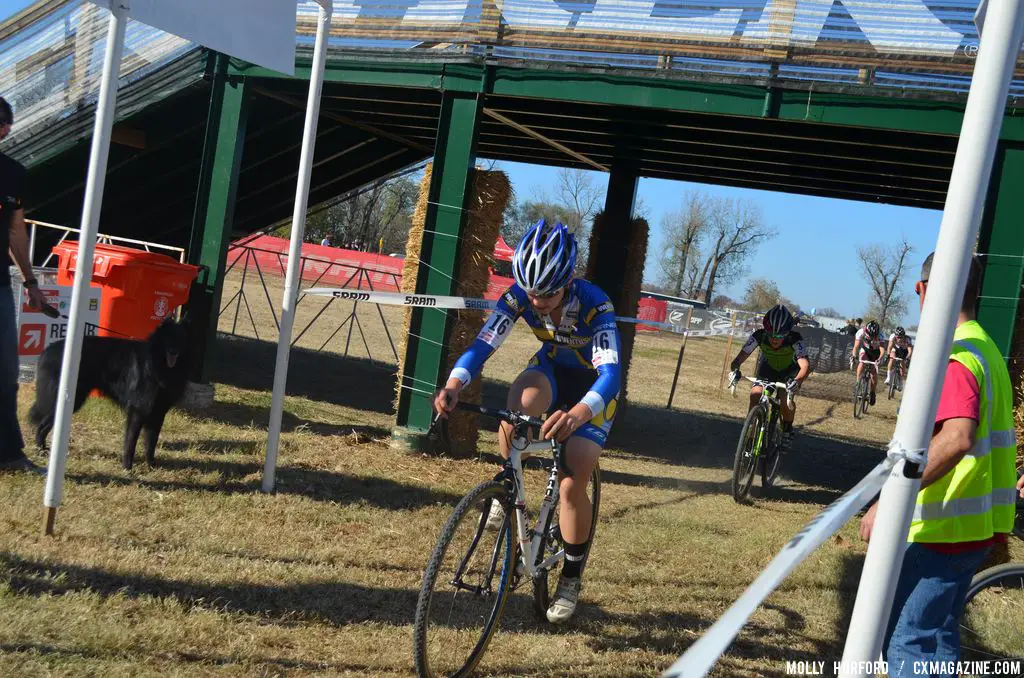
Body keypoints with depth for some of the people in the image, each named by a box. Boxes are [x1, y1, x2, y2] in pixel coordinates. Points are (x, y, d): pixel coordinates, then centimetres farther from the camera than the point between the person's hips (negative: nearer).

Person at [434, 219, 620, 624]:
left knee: (571, 485, -13)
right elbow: (483, 344, -31)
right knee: (521, 401, -35)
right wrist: (453, 385, -53)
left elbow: (610, 373, -46)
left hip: (593, 386, -3)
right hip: (552, 369, 3)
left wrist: (576, 415, -67)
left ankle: (571, 578, 11)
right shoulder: (519, 297, -25)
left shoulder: (594, 305, -36)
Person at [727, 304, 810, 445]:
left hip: (789, 371, -2)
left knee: (786, 397, -26)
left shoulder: (795, 339, -36)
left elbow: (805, 365, -49)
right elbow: (739, 358, -33)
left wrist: (797, 381, -68)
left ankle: (787, 430, 3)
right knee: (755, 394, -22)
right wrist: (735, 370, -56)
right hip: (767, 368, 2)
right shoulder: (759, 336, -31)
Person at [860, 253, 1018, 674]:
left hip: (940, 530, -10)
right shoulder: (986, 350, 13)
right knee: (938, 638, 19)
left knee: (906, 643, -3)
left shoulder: (952, 356, -20)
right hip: (975, 527, 10)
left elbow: (956, 438, -35)